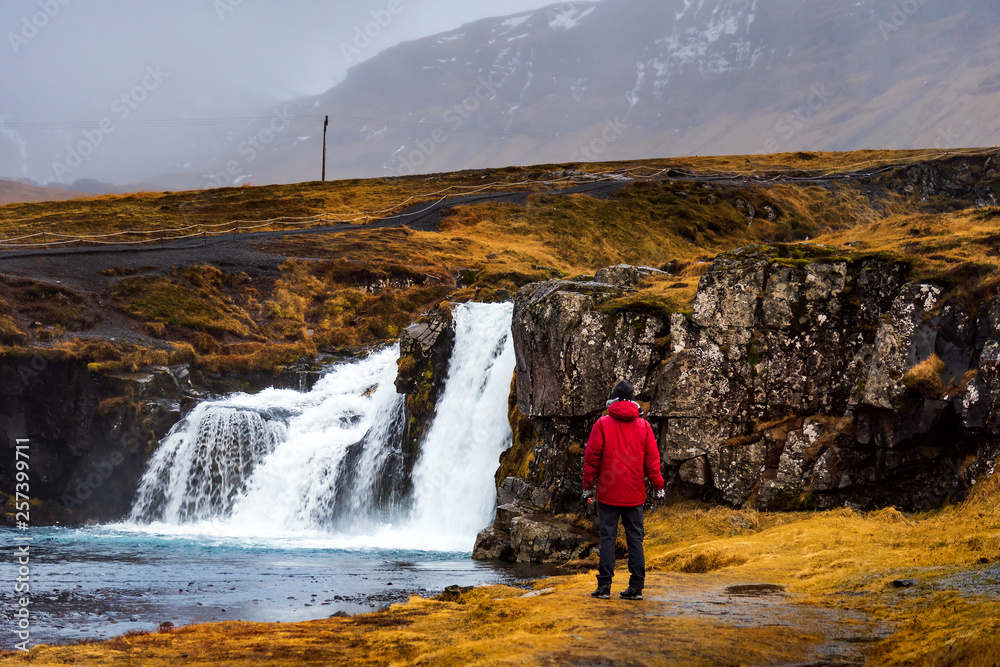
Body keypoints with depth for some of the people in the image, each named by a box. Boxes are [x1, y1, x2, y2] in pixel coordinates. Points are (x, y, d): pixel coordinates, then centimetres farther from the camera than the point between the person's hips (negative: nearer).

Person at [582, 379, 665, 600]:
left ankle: (604, 586, -1)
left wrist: (588, 486, 7)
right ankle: (636, 587, 5)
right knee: (635, 538, 6)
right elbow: (652, 460, 6)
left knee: (607, 537, 1)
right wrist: (658, 487, 14)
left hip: (608, 493, -2)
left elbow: (592, 458, -2)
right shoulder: (643, 426, 3)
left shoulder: (602, 424, -3)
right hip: (635, 494, 2)